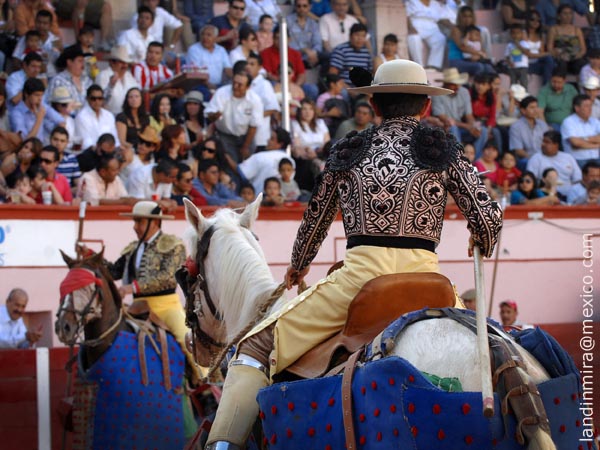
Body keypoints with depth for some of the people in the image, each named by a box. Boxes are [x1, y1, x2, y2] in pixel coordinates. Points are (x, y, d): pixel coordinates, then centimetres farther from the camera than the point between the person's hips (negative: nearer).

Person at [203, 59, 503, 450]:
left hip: (361, 273, 0)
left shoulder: (347, 152, 13)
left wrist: (297, 269, 42)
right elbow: (488, 219, 5)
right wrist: (483, 251, 29)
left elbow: (316, 220, 23)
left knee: (257, 348, 8)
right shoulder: (445, 151, 10)